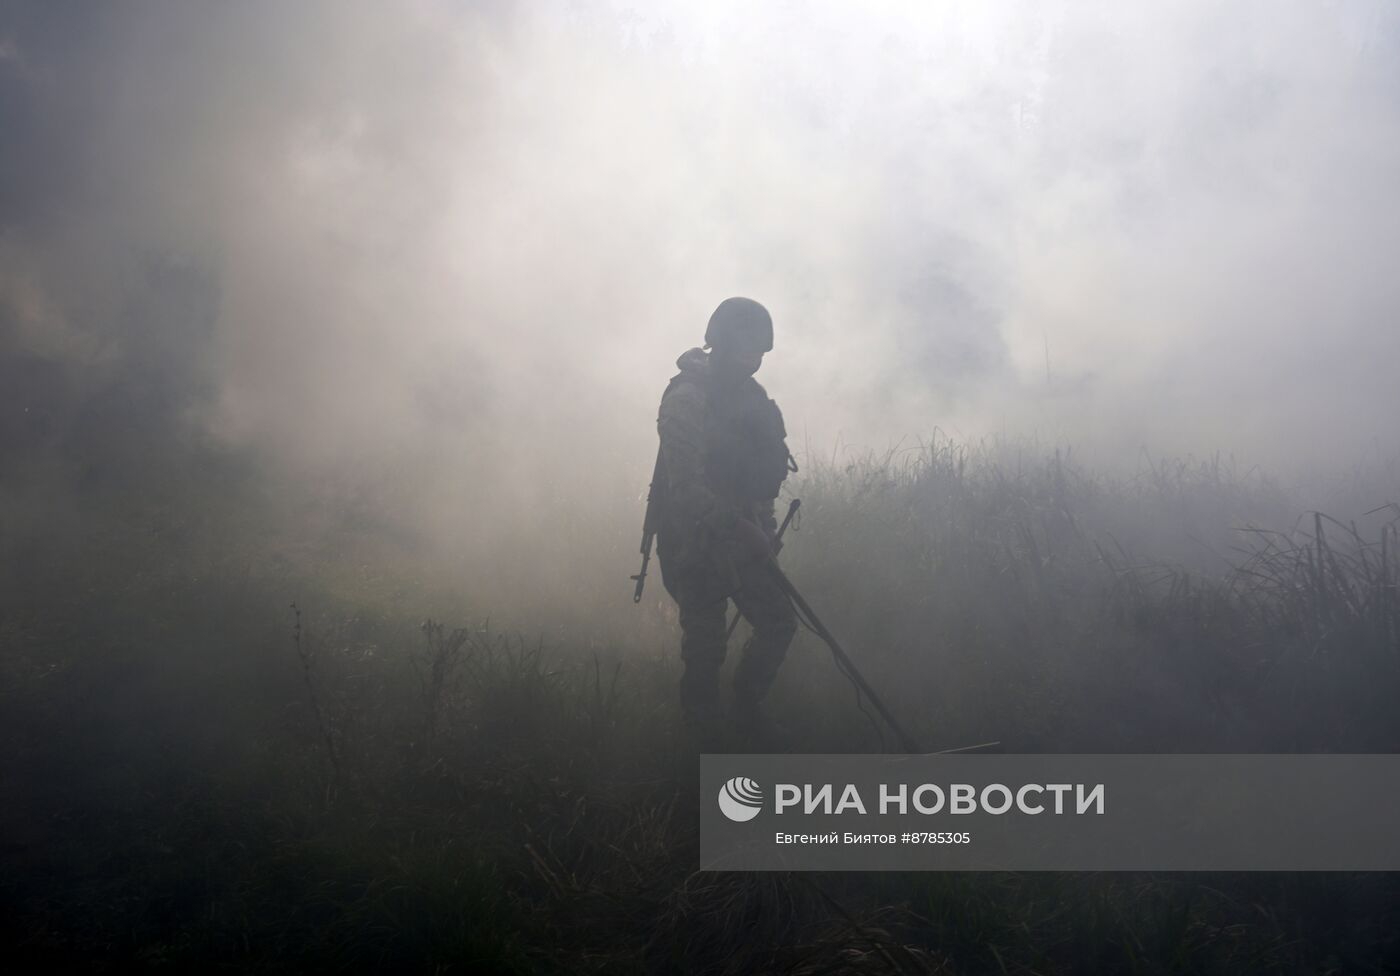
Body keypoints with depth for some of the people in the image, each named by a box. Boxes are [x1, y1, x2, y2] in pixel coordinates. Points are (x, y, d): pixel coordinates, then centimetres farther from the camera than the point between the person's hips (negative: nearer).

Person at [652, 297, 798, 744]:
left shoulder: (747, 394, 7)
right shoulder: (686, 399, -19)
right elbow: (686, 488, -26)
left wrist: (764, 530, 12)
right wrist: (745, 532, -30)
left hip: (740, 536, 8)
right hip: (694, 542, -8)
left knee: (778, 622, 9)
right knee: (706, 644, 1)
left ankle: (747, 709, 28)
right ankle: (702, 725, 23)